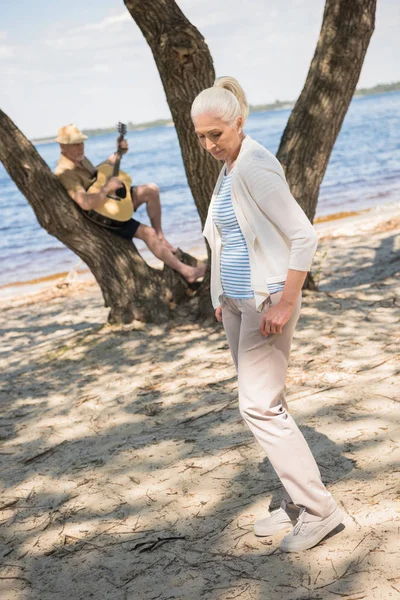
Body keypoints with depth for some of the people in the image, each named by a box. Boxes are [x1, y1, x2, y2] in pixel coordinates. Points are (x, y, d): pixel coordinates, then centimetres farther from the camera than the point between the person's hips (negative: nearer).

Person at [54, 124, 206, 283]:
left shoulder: (79, 158, 5)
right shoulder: (65, 173, -26)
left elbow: (97, 173, 25)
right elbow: (86, 203, -37)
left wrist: (117, 154, 15)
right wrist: (107, 188, -28)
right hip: (101, 216, -10)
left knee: (151, 189, 0)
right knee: (148, 233, -15)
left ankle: (160, 237, 6)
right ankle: (185, 271, -7)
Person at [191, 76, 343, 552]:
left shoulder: (256, 169, -17)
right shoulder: (228, 169, 12)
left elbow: (304, 237, -21)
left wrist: (284, 303, -23)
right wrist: (224, 295, 19)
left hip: (266, 301, -10)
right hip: (237, 301, 10)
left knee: (259, 405, -9)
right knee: (266, 404, 12)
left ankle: (319, 509, 2)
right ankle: (296, 503, 23)